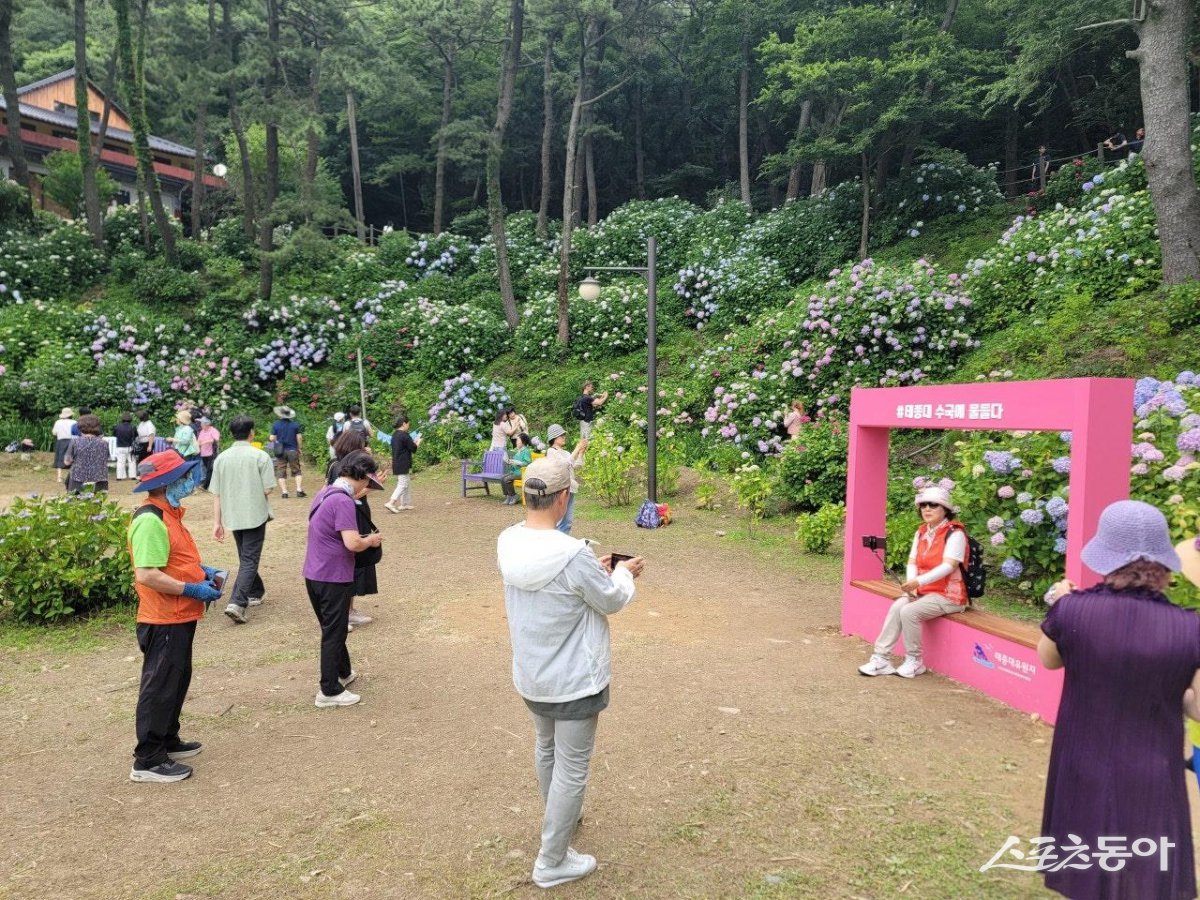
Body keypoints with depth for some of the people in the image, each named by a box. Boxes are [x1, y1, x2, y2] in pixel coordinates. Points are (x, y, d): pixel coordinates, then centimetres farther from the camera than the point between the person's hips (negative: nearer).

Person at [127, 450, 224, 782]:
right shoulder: (151, 520, -23)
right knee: (160, 687, -1)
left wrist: (201, 570, 8)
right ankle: (148, 761, 10)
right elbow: (147, 574, -29)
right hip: (164, 620, -10)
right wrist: (192, 589, -22)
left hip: (179, 617, 10)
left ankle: (168, 741, 35)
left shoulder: (168, 513, 10)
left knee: (177, 680, 21)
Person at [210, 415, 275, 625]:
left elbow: (216, 494, 2)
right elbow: (268, 490, -13)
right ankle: (237, 602, -16)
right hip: (255, 515, -4)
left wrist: (217, 523, 6)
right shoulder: (260, 456, -11)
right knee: (249, 560, -2)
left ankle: (256, 592, 37)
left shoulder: (221, 458, 2)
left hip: (233, 517, 5)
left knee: (245, 557, 22)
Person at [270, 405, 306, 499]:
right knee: (296, 471, 9)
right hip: (293, 450, 0)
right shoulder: (295, 424, -2)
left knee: (281, 472, 6)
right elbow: (299, 437, -4)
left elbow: (272, 438, -3)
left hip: (280, 451, 0)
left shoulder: (276, 424, -3)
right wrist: (299, 448, 8)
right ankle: (299, 490, 0)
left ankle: (284, 492, 2)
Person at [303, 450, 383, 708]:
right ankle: (329, 691, 13)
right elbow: (352, 543, -27)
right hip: (333, 578, -9)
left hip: (313, 575, 9)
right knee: (333, 634, 3)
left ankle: (343, 673, 40)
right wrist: (371, 540, -8)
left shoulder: (325, 492, 7)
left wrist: (355, 496, 16)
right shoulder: (343, 501, -22)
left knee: (332, 629, 23)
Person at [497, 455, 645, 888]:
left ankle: (557, 818, 52)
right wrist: (622, 573, 6)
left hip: (530, 677, 8)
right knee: (571, 770, 9)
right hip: (573, 682, -7)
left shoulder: (509, 543, -9)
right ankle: (552, 863, 23)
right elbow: (612, 600, -14)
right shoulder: (573, 555, -31)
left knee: (546, 747, 29)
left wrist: (596, 570, 9)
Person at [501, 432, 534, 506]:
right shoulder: (518, 451, 18)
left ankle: (513, 497, -11)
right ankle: (507, 497, -7)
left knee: (507, 479, -24)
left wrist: (516, 462, -22)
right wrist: (509, 461, 8)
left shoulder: (526, 451, -9)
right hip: (514, 471, 9)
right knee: (502, 478, -12)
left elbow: (527, 463, -20)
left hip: (522, 472, -9)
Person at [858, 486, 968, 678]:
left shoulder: (954, 533, -12)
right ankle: (881, 658, -18)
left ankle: (914, 662, -9)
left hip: (948, 595, -6)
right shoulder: (921, 532, 11)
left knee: (909, 611, -27)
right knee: (897, 606, -20)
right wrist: (911, 587, -12)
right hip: (924, 591, 7)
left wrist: (918, 581, -33)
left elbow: (948, 566, -24)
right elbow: (912, 563, 7)